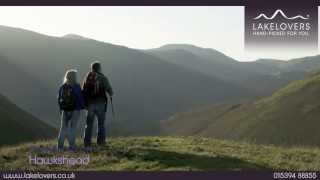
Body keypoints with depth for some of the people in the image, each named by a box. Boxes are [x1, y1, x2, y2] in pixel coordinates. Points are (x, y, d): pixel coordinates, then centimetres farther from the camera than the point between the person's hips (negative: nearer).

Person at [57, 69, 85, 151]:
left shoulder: (62, 87, -1)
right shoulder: (77, 87, -12)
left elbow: (59, 99, 4)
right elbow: (80, 98, -10)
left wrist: (61, 108, 18)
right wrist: (82, 106, 7)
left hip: (65, 110, 3)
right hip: (75, 110, -3)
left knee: (63, 127, 12)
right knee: (72, 127, 3)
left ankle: (60, 145, 8)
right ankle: (71, 145, 2)